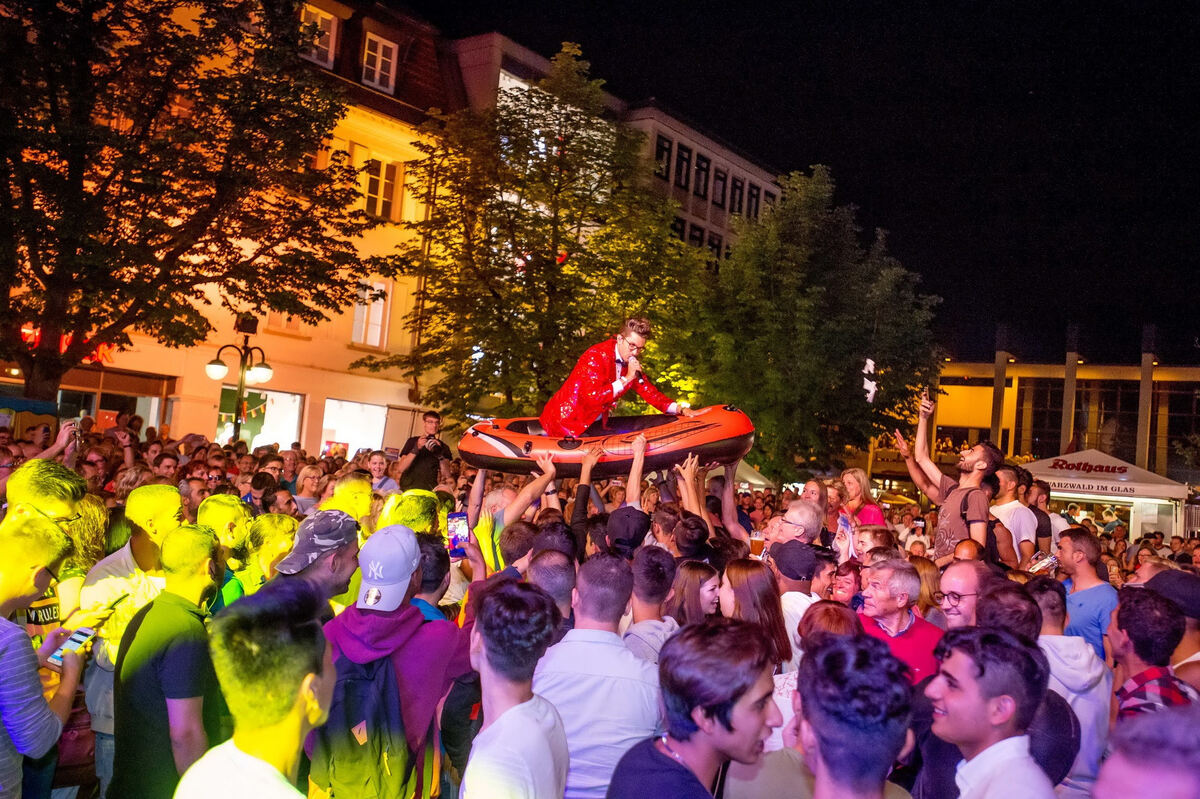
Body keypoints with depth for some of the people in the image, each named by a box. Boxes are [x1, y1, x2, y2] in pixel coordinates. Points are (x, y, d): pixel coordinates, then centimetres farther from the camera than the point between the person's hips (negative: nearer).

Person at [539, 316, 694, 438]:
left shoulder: (631, 361, 5)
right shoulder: (596, 356, -21)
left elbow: (649, 391, 9)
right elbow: (593, 396, -32)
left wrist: (679, 409, -4)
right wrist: (627, 379, -29)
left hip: (592, 422, 9)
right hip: (566, 421, -9)